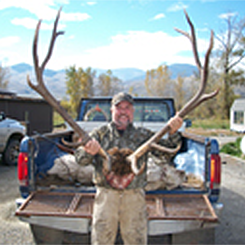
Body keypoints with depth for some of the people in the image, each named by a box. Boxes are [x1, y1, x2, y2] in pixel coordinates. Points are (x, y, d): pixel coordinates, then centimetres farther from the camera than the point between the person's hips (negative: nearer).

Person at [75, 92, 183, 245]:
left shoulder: (144, 135, 7)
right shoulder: (99, 134, 6)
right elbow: (81, 159, 0)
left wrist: (172, 133, -20)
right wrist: (89, 152, -25)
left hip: (135, 196, 0)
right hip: (106, 194, 0)